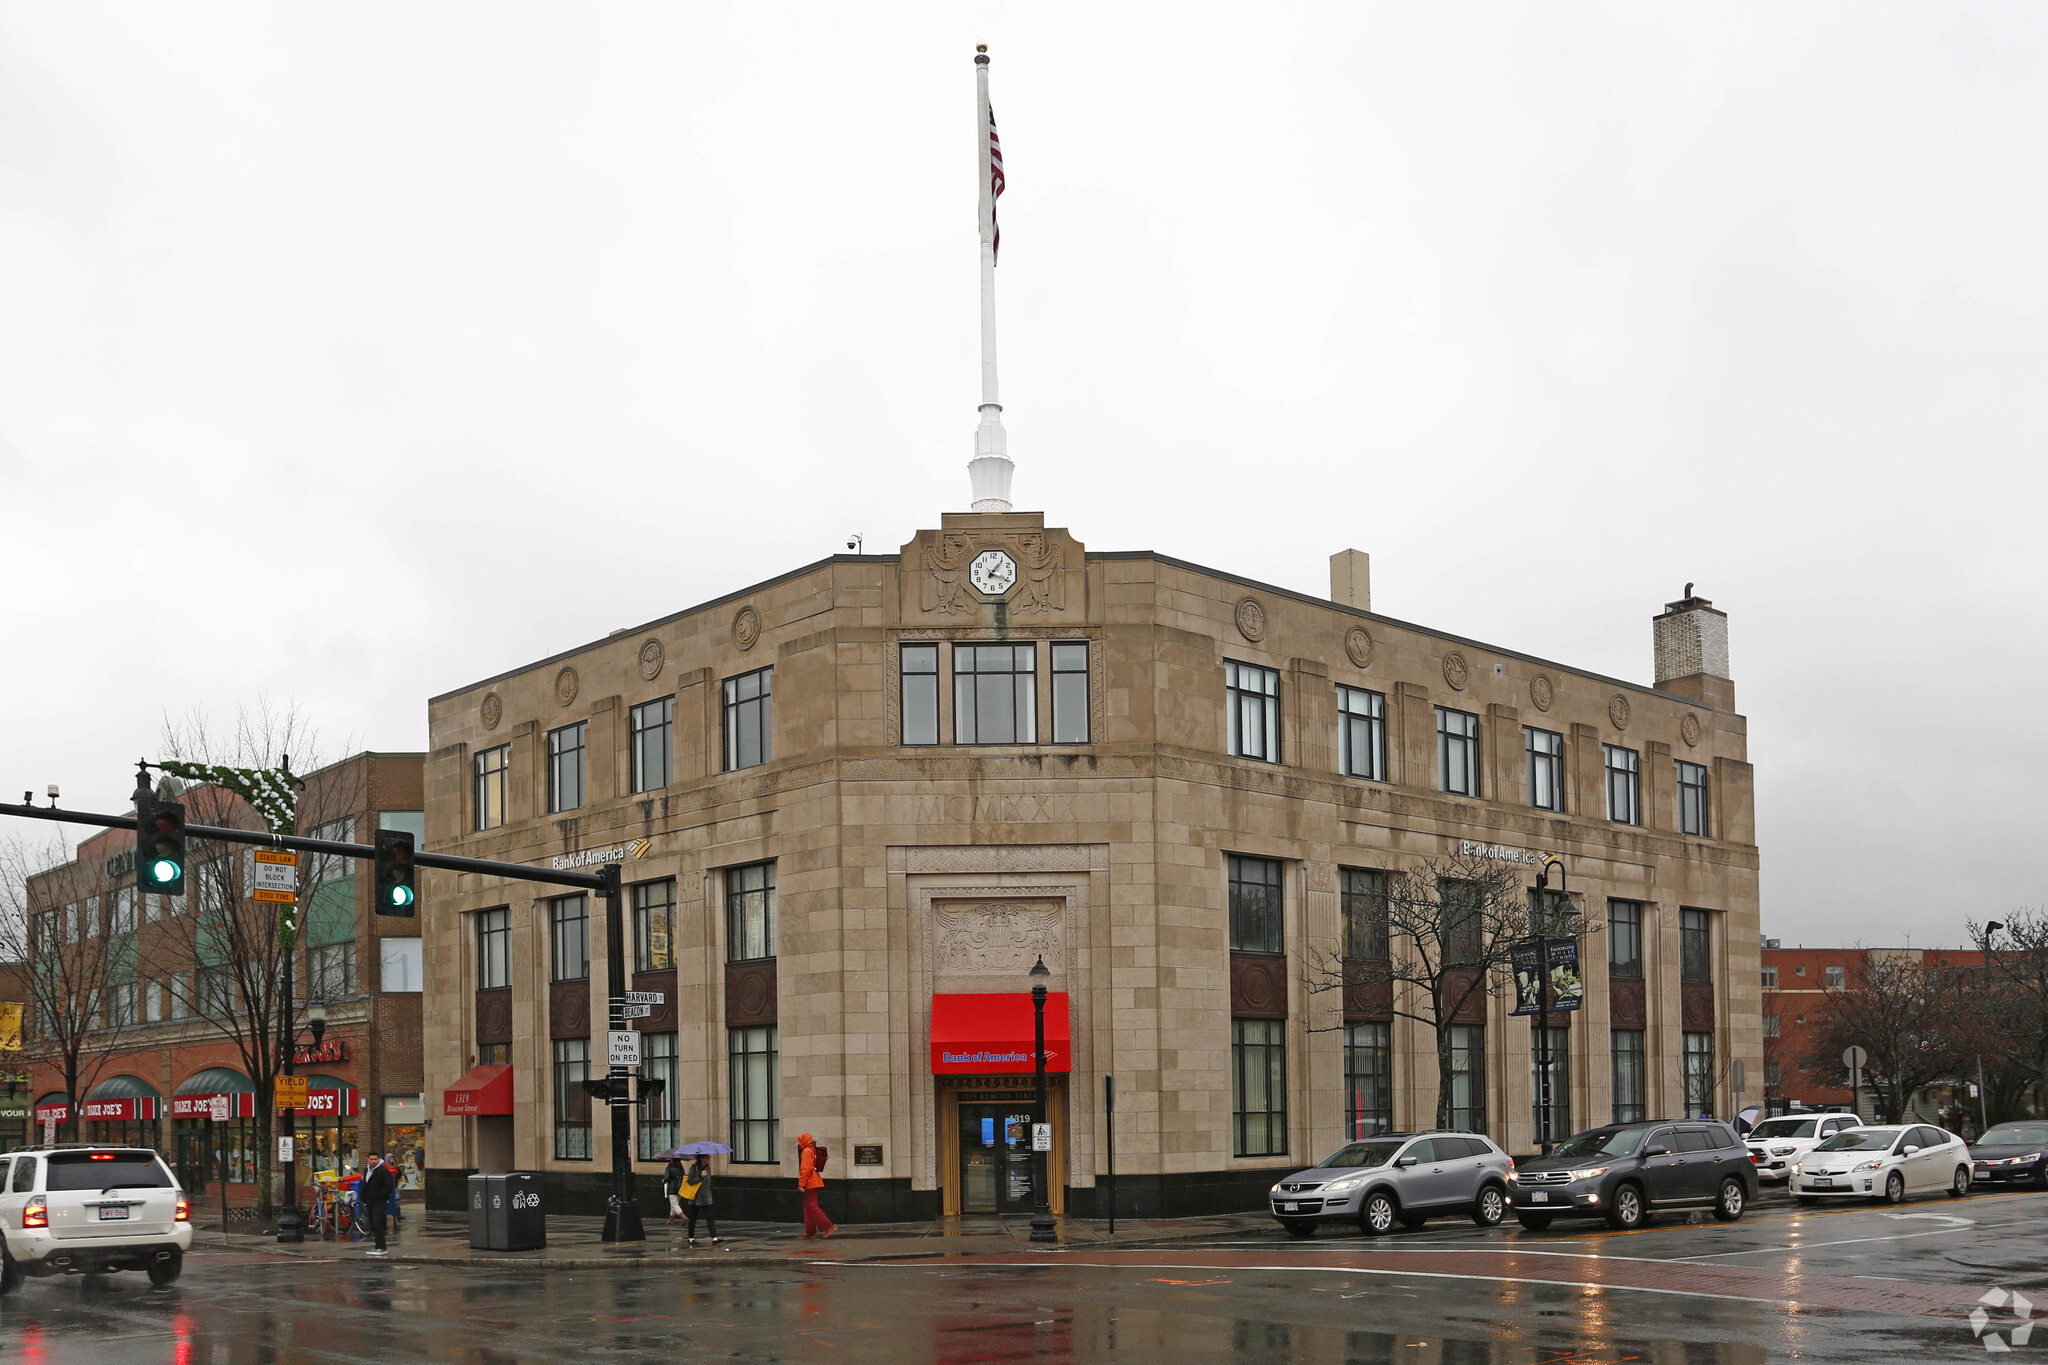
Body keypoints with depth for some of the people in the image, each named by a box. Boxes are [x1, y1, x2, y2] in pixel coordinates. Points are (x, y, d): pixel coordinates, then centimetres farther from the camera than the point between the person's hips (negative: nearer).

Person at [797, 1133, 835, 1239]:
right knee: (808, 1206, 14)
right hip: (814, 1182, 10)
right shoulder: (813, 1151, 18)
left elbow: (805, 1169, -19)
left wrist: (801, 1184, -19)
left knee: (811, 1206, -11)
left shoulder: (806, 1151, -12)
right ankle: (810, 1231, 16)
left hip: (810, 1183, -10)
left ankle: (828, 1226, -16)